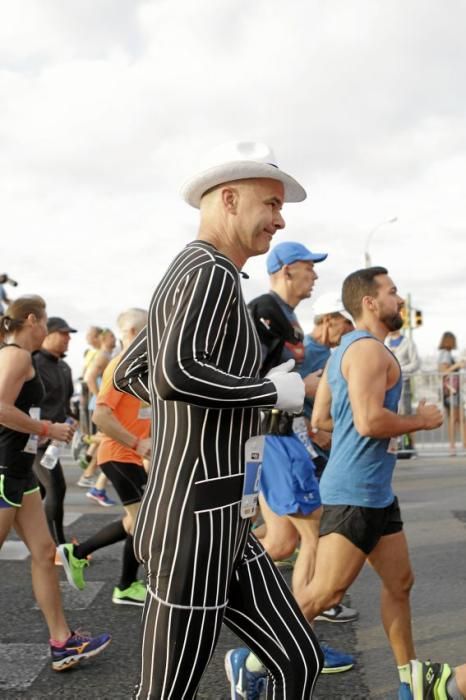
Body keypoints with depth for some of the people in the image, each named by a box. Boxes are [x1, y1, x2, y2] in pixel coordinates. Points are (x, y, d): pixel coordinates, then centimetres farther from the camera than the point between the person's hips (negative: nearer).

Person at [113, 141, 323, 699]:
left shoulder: (187, 277, 17)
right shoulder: (211, 271, -14)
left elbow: (129, 374, 26)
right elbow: (176, 374, -31)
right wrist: (275, 391, -16)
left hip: (221, 525, 10)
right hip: (193, 524, -10)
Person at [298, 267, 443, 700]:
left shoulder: (344, 350, 16)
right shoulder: (369, 349, -15)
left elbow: (320, 419, 16)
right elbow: (370, 421, -26)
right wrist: (421, 421, -10)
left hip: (375, 491, 11)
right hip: (355, 492, -11)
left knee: (399, 582, 16)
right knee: (324, 593, -4)